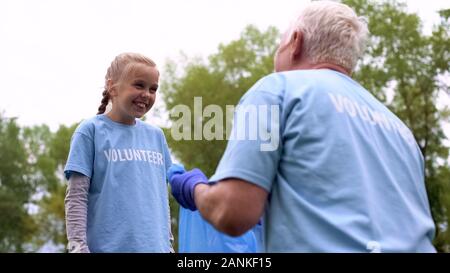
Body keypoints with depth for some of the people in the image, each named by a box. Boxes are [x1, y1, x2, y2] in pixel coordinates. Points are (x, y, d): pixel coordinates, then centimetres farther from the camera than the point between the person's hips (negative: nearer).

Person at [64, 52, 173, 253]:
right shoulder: (90, 131, -2)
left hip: (155, 246, 5)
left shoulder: (156, 136, 12)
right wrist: (78, 247, -12)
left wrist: (168, 244, 15)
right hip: (108, 246, -5)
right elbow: (76, 198, -6)